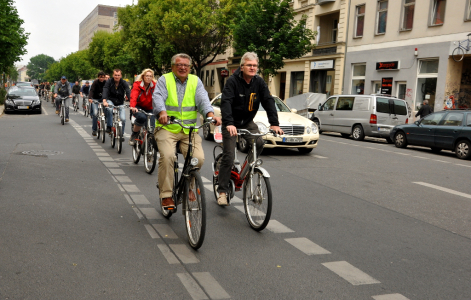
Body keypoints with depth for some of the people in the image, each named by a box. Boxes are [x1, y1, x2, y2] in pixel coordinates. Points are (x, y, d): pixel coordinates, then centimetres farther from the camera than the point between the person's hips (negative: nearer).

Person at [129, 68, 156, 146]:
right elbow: (133, 96, -25)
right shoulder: (137, 84, -9)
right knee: (142, 117, -35)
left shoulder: (154, 86, -4)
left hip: (149, 109, 2)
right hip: (138, 107, -2)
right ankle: (134, 135, -9)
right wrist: (132, 107, -44)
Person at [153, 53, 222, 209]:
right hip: (167, 128, -2)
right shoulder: (164, 80, 6)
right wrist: (162, 112, -33)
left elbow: (203, 99, -3)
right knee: (167, 156, -25)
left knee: (199, 158, -16)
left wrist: (210, 114, -24)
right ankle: (166, 195, -11)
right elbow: (158, 97, -11)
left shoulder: (195, 81, 13)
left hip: (189, 130, 2)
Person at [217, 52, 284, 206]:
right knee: (228, 157, -8)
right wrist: (229, 123, -44)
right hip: (232, 123, -4)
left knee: (259, 143, -21)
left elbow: (268, 101, -10)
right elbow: (226, 102, -29)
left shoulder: (259, 82, -4)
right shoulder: (232, 81, -17)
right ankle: (222, 191, 3)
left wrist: (274, 123, -23)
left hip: (248, 122, 4)